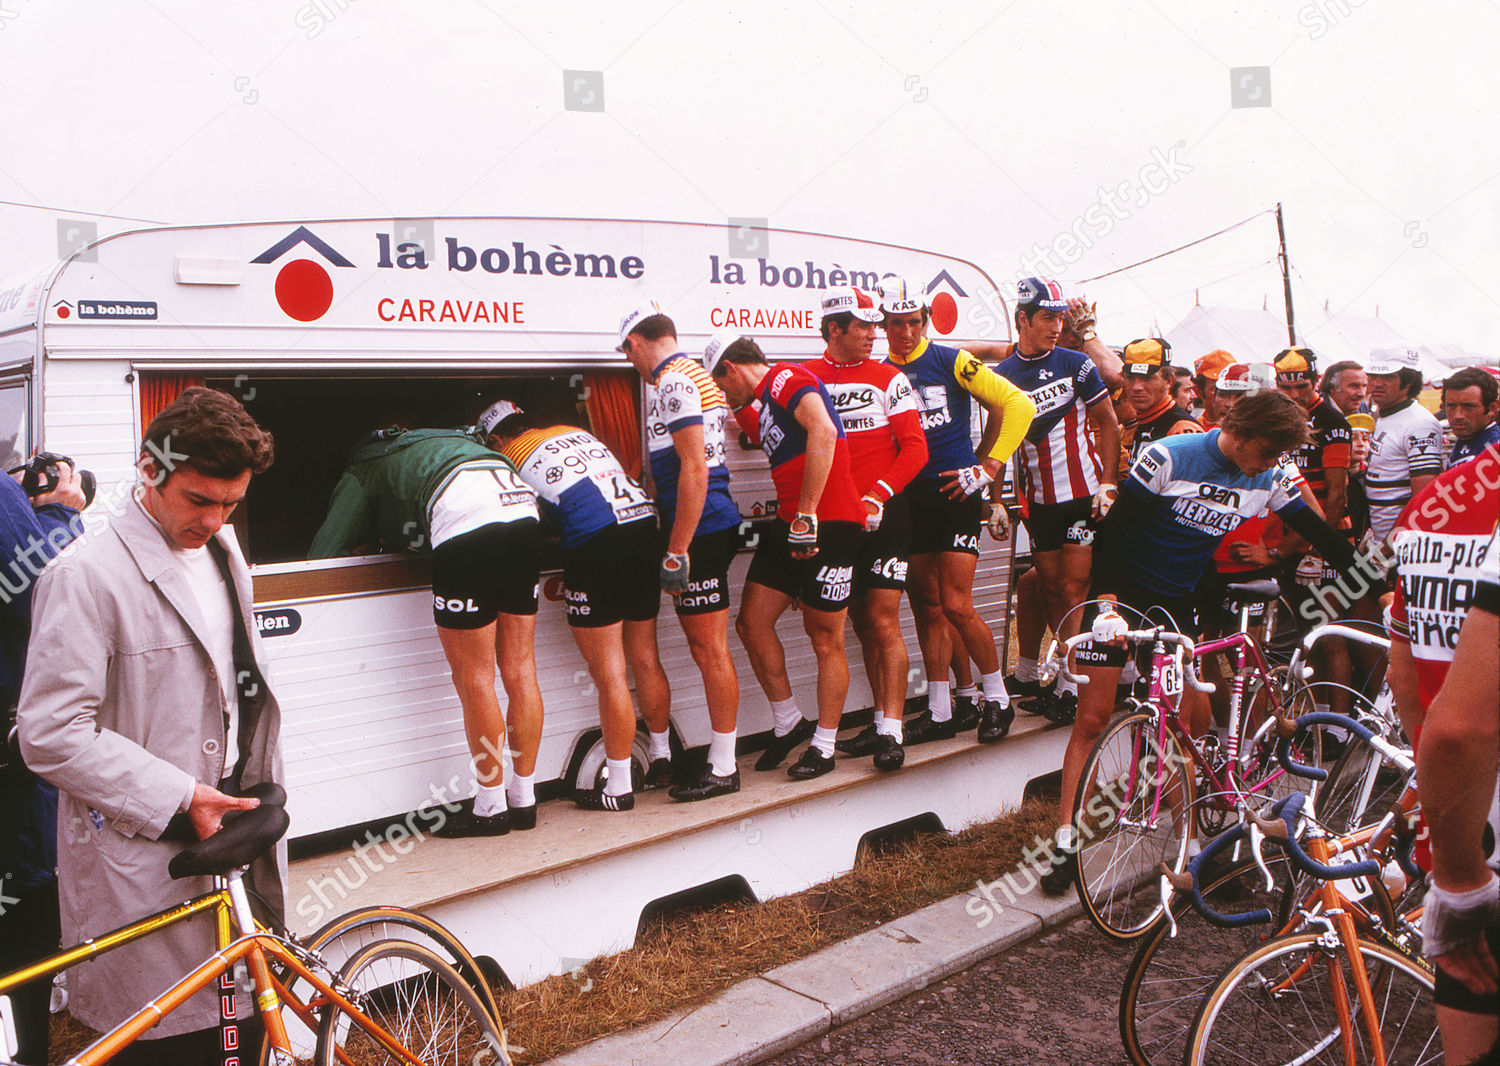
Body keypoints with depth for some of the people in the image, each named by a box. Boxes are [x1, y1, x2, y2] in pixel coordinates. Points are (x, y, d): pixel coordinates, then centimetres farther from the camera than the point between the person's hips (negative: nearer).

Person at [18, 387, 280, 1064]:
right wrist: (179, 798, -20)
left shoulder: (223, 549, 10)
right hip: (143, 852, -7)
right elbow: (50, 734, -19)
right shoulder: (85, 575, -16)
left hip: (229, 820, 7)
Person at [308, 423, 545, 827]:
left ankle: (491, 808, 12)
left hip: (467, 517, -7)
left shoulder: (362, 471, 24)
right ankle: (523, 800, 21)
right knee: (519, 669, 12)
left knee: (473, 680, 3)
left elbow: (321, 555, 19)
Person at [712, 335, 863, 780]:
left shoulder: (786, 377, -9)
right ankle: (787, 721, 23)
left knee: (825, 639, 1)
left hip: (828, 524, -10)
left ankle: (824, 747, 13)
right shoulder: (763, 409, 22)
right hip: (790, 523, 10)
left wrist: (807, 516, -27)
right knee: (751, 622, 7)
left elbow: (823, 432, -25)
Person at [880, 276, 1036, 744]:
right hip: (909, 500, 4)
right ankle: (939, 713, 15)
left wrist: (990, 465, -7)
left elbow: (1018, 405, -5)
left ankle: (998, 698, 10)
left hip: (955, 493, -4)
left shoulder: (951, 362, -3)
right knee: (928, 609, 7)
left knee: (956, 605, -9)